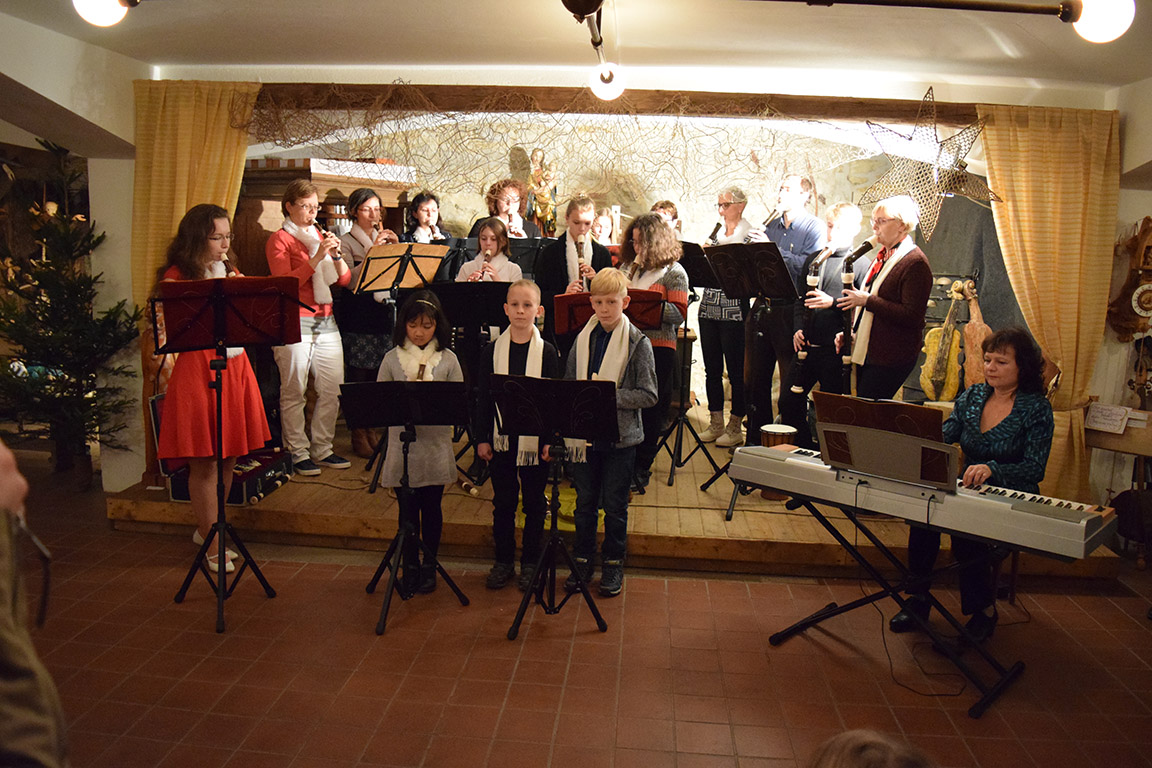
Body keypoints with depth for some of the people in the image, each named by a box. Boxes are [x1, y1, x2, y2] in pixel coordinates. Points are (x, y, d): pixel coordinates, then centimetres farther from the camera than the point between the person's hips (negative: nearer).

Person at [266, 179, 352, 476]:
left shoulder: (321, 236, 19)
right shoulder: (280, 240, 1)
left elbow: (345, 281, 12)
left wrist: (337, 255, -5)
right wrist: (317, 257, -18)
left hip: (326, 321, 6)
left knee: (333, 388, 4)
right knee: (294, 392, -3)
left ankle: (322, 449, 16)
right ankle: (298, 453, 8)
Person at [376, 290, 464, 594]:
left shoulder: (447, 360, 1)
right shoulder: (392, 358, 2)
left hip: (436, 446, 0)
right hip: (402, 446, 0)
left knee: (431, 509, 10)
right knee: (407, 509, 7)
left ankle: (429, 567, 25)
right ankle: (410, 567, 22)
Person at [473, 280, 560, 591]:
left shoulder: (547, 352, -3)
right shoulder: (493, 350, 2)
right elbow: (483, 397, 4)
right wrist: (481, 437, 0)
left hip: (535, 440, -1)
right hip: (501, 439, 2)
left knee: (534, 503, 8)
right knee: (503, 501, 10)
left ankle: (530, 562, 23)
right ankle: (503, 560, 24)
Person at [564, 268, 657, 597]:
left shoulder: (638, 343, -8)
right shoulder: (583, 339, 5)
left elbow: (648, 395, -11)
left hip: (620, 436, -3)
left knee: (615, 505, 8)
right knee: (585, 502, 13)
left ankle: (614, 563, 25)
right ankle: (584, 560, 28)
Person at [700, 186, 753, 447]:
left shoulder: (751, 235, -3)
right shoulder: (715, 232, 15)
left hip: (734, 310, -6)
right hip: (709, 307, 6)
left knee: (735, 370, 0)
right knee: (712, 369, 10)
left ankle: (735, 427, 9)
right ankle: (715, 423, 20)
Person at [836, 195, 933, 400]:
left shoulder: (915, 262, -13)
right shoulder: (883, 258, 16)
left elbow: (912, 316, -21)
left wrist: (867, 300, -22)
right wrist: (849, 333, 11)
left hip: (892, 358, -9)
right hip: (865, 352, 9)